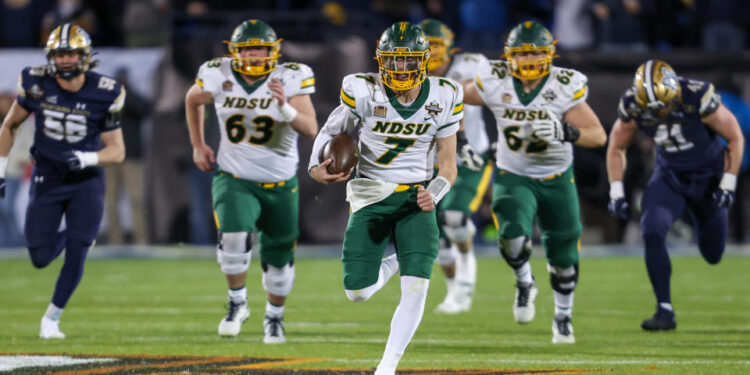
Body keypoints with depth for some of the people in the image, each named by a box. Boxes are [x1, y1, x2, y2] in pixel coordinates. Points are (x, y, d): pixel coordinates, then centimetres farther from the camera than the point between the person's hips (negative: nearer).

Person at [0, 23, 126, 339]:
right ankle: (67, 234, 35)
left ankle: (52, 318, 8)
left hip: (86, 181, -2)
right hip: (47, 179, 2)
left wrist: (87, 158, -28)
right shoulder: (35, 84, -10)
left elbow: (117, 151, -9)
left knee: (76, 253, -12)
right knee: (41, 258, 0)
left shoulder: (105, 93, -14)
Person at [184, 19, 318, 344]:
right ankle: (237, 303, -3)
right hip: (234, 179, -1)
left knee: (279, 256, 12)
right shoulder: (218, 76, -10)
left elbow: (311, 130, -21)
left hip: (280, 184, 1)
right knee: (234, 236, -27)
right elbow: (192, 101, 12)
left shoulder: (290, 79, -14)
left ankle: (274, 317, 39)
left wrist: (286, 107, -38)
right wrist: (197, 145, 14)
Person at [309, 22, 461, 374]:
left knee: (416, 287, -17)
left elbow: (448, 164, 3)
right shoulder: (364, 93, -9)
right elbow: (332, 131, 6)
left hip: (415, 199, 0)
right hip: (371, 197, 0)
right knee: (357, 293, -4)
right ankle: (392, 264, 31)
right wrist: (317, 166, -13)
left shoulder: (443, 98, -3)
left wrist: (435, 193, -18)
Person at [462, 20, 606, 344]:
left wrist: (565, 132, -38)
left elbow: (598, 135, -21)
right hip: (512, 177, 0)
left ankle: (563, 315, 35)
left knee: (563, 257, 8)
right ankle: (524, 284, 7)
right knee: (513, 236, -26)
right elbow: (459, 97, 6)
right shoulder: (495, 83, -15)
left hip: (556, 180, 0)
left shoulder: (565, 87, -18)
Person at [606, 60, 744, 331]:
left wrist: (728, 185, -15)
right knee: (652, 232, -24)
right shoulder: (632, 106, -18)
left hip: (708, 176, -2)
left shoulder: (699, 98, -28)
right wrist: (616, 192, -5)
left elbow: (735, 138, -13)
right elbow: (616, 148, 2)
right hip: (669, 176, 2)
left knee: (713, 254, 9)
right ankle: (665, 310, -16)